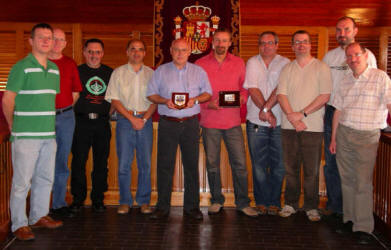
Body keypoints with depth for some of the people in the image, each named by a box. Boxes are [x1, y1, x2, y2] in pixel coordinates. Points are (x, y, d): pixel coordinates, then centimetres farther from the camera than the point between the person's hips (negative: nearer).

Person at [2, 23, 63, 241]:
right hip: (26, 135, -7)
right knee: (22, 181, -1)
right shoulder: (21, 67, -8)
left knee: (45, 178, 15)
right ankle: (19, 225, 10)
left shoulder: (54, 69, 13)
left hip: (49, 134, 7)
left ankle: (39, 216, 29)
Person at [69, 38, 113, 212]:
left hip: (102, 123, 2)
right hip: (81, 122, -2)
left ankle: (98, 199, 15)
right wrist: (73, 113, -5)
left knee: (101, 162, 5)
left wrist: (109, 112, 5)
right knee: (78, 161, -1)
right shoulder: (76, 71, 6)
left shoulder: (110, 73, 13)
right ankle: (78, 198, 11)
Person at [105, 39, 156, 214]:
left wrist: (144, 119, -9)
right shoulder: (118, 73, 8)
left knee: (145, 163, 2)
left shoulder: (151, 74, 11)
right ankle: (125, 201, 9)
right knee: (123, 163, -1)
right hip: (125, 120, -1)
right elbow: (114, 100, 1)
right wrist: (131, 118, -9)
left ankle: (144, 201, 12)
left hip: (145, 120, 1)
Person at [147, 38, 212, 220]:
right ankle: (162, 206, 8)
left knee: (191, 164, 2)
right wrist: (165, 101, -10)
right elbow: (151, 94, 8)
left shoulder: (199, 71, 11)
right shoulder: (161, 71, 10)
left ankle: (191, 206, 12)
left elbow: (207, 93, 11)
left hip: (191, 123, 1)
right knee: (164, 164, -1)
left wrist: (195, 100, -8)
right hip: (167, 123, 0)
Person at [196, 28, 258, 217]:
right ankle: (216, 201, 21)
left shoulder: (239, 63, 8)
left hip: (233, 121, 1)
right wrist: (208, 104, -13)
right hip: (209, 121, -1)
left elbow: (245, 87, 14)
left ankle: (242, 203, 11)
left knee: (240, 164, -1)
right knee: (212, 164, 7)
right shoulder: (200, 64, 2)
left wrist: (242, 98, -7)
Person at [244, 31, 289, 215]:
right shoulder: (252, 63, 7)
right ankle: (262, 202, 17)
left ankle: (274, 202, 16)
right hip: (256, 122, 0)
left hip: (279, 122, 0)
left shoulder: (284, 63, 5)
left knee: (279, 165, 3)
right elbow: (253, 90, -3)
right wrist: (267, 112, -11)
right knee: (259, 165, 5)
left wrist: (266, 108, -18)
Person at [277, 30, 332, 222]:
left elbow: (325, 96, -7)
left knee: (311, 169, 1)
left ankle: (311, 206, 13)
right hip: (289, 126, 3)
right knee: (290, 167, 8)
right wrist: (292, 118, -13)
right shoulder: (287, 69, 11)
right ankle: (290, 203, 19)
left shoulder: (321, 67, 2)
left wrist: (302, 114, -13)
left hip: (313, 126, -2)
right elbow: (281, 94, 2)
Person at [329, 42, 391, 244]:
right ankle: (349, 219, 22)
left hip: (367, 136, -5)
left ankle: (363, 227, 6)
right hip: (344, 134, 5)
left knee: (363, 182, -3)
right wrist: (333, 138, 12)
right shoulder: (345, 82, 12)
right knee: (347, 180, 9)